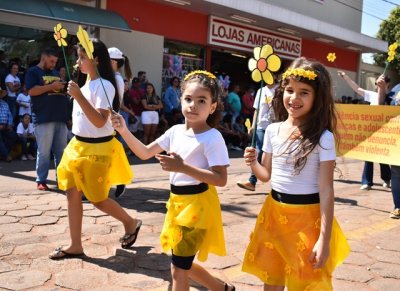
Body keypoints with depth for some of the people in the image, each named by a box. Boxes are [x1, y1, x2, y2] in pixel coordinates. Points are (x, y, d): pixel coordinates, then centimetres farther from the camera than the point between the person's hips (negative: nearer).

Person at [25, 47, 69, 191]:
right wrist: (51, 86, -15)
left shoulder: (55, 73, 23)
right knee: (44, 152, -4)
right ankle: (41, 180, 4)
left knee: (62, 151, 8)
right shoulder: (33, 72, 2)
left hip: (61, 117, 7)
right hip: (44, 119, -6)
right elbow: (31, 91, -12)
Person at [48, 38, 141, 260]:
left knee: (98, 199, 1)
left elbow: (100, 121, -27)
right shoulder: (87, 83, 11)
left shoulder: (104, 85, -17)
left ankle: (131, 224, 25)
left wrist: (78, 96, -30)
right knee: (72, 194, 7)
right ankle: (75, 246, 17)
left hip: (98, 148, -9)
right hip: (78, 145, 9)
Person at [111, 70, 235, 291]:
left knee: (178, 269, 2)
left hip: (197, 204, -8)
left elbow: (221, 179, -23)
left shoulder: (212, 138, -17)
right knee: (182, 265, 21)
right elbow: (145, 153, 7)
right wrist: (124, 131, -7)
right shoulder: (175, 131, 3)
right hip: (176, 201, 8)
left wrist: (183, 167, -30)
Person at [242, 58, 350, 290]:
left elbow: (326, 189, -14)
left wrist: (324, 239, -15)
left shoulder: (322, 138, -14)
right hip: (274, 212, 5)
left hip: (307, 217, -5)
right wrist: (253, 163, -11)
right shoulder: (273, 131, 1)